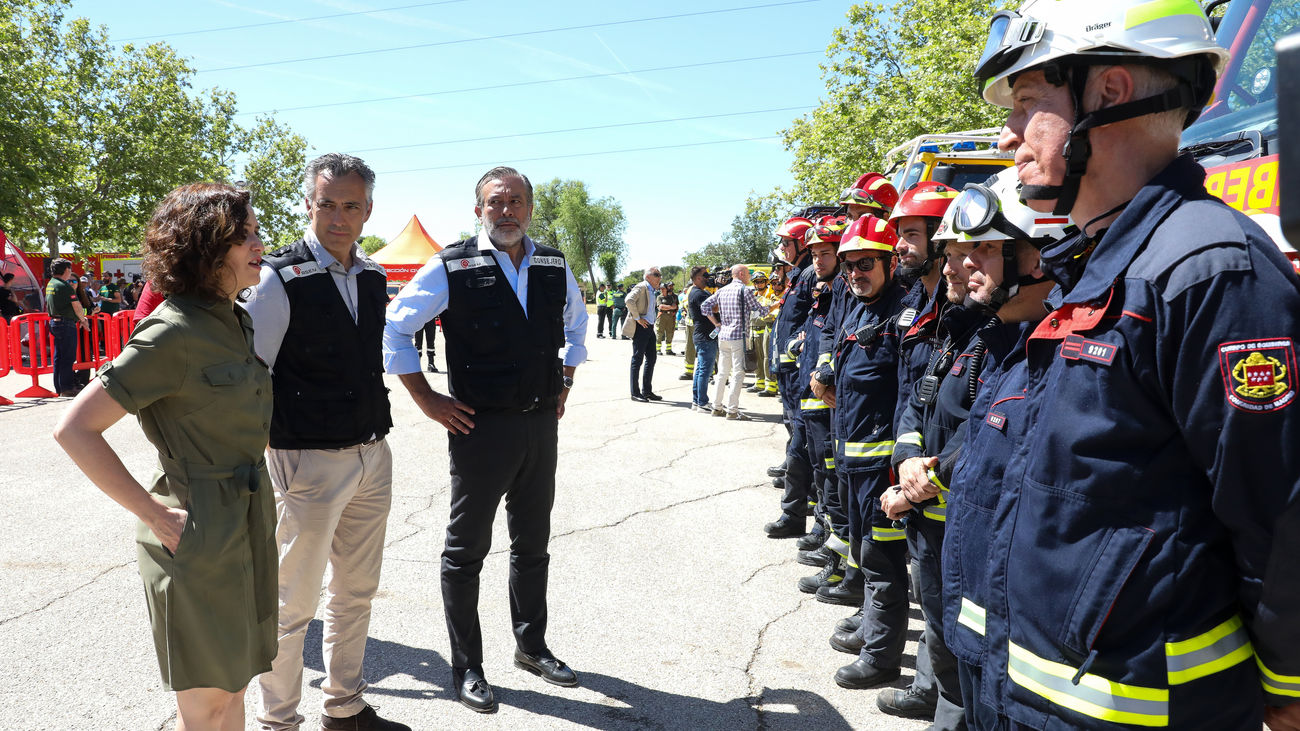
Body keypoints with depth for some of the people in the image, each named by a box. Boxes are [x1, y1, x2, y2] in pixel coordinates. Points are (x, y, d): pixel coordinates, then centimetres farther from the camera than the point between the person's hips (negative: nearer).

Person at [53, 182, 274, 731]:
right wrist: (153, 514, -18)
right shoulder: (173, 333, -18)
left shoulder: (238, 320, 8)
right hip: (196, 537, -8)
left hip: (248, 528, 8)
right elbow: (74, 428, -19)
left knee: (233, 686, 20)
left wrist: (256, 489, 13)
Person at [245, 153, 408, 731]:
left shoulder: (373, 277, 8)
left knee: (356, 593, 18)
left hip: (372, 456, 7)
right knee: (293, 604, 4)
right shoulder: (281, 278, -12)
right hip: (308, 462, -7)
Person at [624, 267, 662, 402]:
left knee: (652, 358, 12)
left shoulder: (652, 290, 17)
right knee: (637, 359, -4)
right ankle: (635, 393, 1)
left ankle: (647, 391, 21)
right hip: (640, 327, -10)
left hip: (649, 327, 10)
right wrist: (637, 318, -22)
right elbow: (629, 300, -27)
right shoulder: (641, 287, -12)